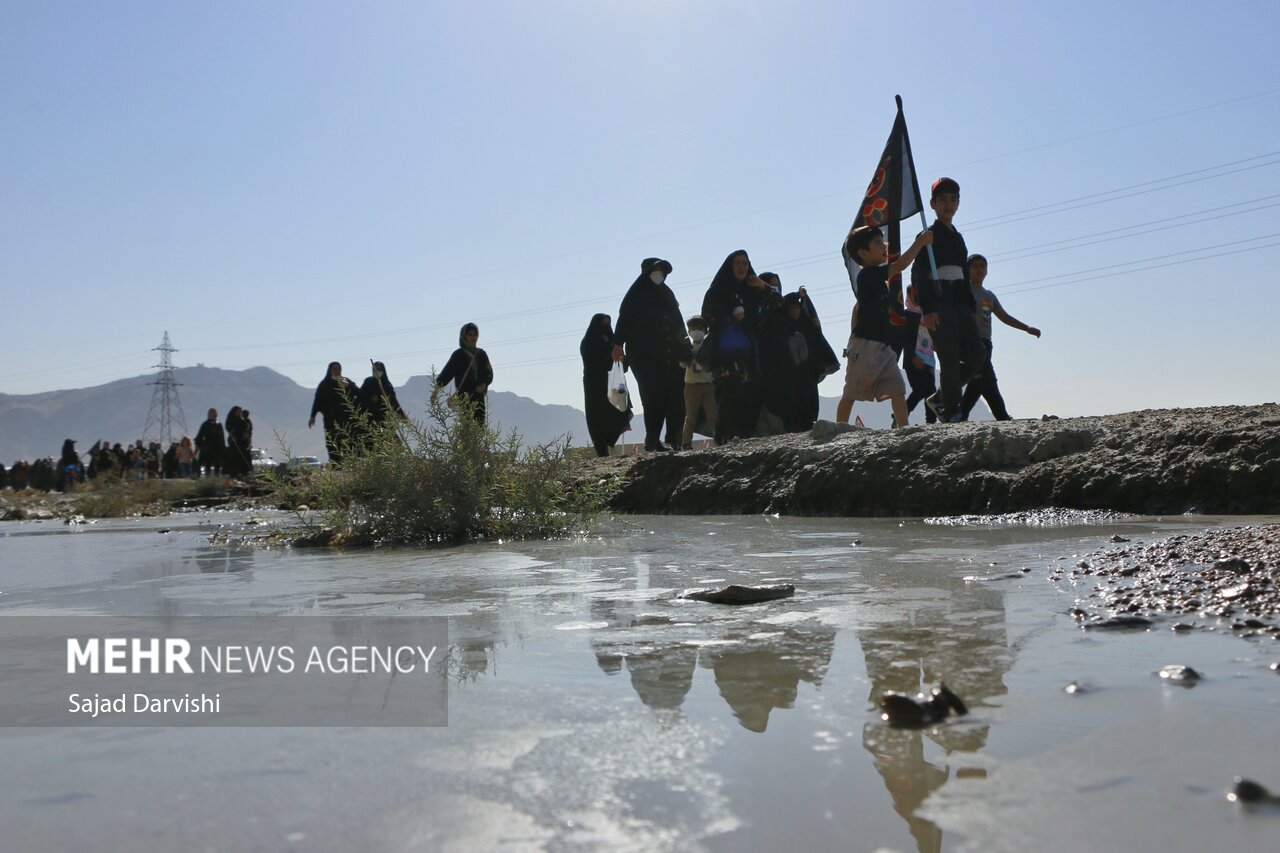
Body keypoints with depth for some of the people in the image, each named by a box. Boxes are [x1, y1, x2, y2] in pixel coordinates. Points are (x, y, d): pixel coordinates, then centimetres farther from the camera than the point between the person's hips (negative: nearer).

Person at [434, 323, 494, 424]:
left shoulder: (481, 354, 13)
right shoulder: (458, 354, 1)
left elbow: (489, 373, 10)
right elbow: (447, 372, -8)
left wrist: (484, 385, -11)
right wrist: (437, 387, -22)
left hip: (478, 396, 4)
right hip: (464, 396, -4)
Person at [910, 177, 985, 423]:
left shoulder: (958, 238, 23)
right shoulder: (929, 236, 1)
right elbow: (918, 274, -9)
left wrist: (972, 308, 17)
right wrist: (927, 309, -19)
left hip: (960, 303, 7)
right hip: (939, 304, -7)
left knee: (975, 358, 1)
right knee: (950, 361, -11)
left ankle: (939, 399, 14)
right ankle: (950, 412, -4)